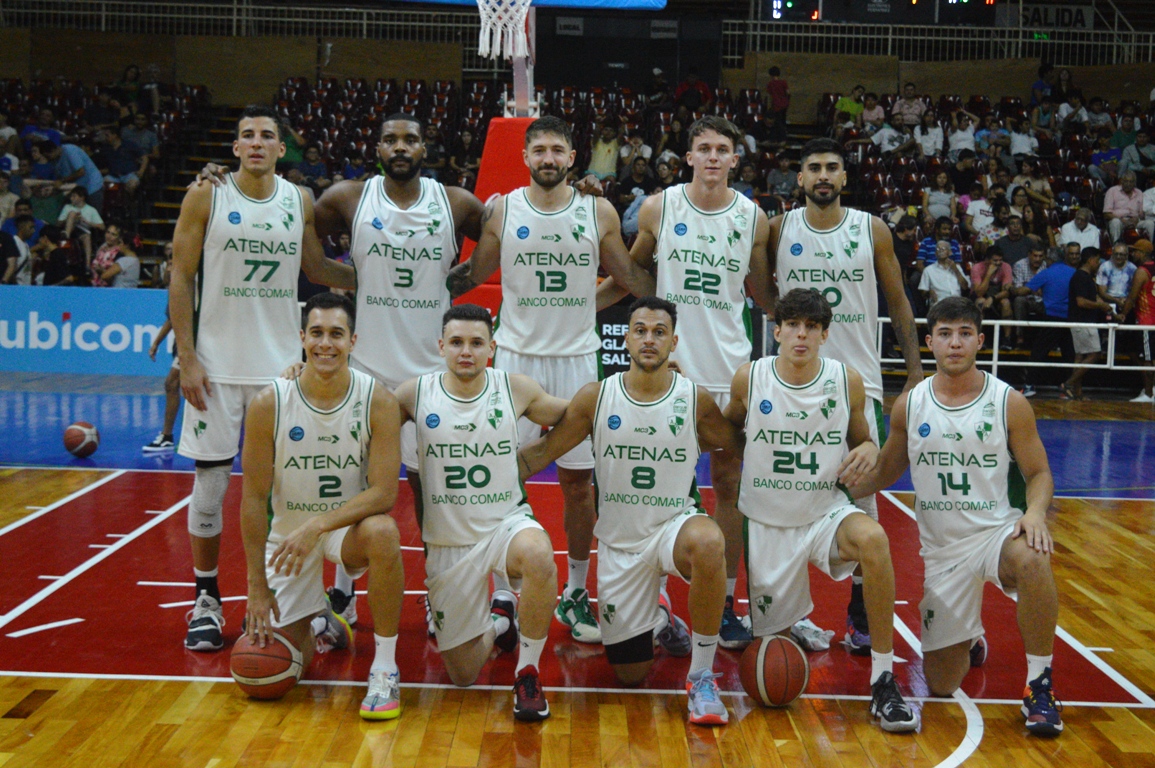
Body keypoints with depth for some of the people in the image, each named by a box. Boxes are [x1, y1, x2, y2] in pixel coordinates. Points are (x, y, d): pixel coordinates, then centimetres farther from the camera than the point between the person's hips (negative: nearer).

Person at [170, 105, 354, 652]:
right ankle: (206, 601, 16)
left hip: (281, 362, 2)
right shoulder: (205, 196, -3)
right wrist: (187, 357, -9)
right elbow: (181, 279, -2)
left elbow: (317, 269, 19)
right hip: (216, 362, -2)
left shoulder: (300, 203, 5)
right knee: (210, 483, 2)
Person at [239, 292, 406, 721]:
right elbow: (254, 498, -10)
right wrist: (257, 586, -11)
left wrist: (318, 526, -34)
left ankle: (385, 671, -21)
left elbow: (383, 493, -21)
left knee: (382, 532, -38)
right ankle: (321, 625, 35)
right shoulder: (269, 404, -16)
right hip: (288, 528, 1)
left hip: (350, 522, -1)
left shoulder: (378, 401, -18)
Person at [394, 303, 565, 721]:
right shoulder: (415, 393, -7)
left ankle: (528, 671, -15)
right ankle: (498, 619, 41)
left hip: (507, 522, -1)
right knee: (462, 675, 5)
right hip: (447, 541, 1)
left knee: (538, 556, -40)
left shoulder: (517, 389, -6)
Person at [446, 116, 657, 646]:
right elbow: (472, 274, 11)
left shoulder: (599, 213, 1)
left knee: (578, 479, 5)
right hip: (517, 356, 0)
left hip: (577, 358, 1)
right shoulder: (501, 211, 0)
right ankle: (503, 593, 17)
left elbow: (630, 276, 11)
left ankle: (576, 593, 20)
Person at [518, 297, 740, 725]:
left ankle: (701, 676, -22)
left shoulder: (695, 400, -8)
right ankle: (659, 620, 44)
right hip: (619, 541, 2)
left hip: (675, 524, -1)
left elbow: (740, 448, 9)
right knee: (630, 675, 6)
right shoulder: (595, 397, -7)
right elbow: (542, 452, 0)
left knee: (708, 542, -41)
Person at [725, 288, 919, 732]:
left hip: (827, 514, -1)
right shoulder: (749, 379, -9)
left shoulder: (848, 382, -7)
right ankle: (794, 624, 48)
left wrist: (869, 450, -14)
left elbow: (861, 439, 8)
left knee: (873, 538, -36)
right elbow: (728, 430, 11)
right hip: (766, 523, 1)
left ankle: (883, 683, -26)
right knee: (773, 643, 7)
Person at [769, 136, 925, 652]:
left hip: (857, 377, 0)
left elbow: (897, 302, 6)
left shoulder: (873, 231, 2)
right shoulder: (779, 230, 2)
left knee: (861, 493, -1)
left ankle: (862, 606, 11)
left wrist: (915, 370, 2)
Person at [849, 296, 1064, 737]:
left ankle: (1039, 686, -21)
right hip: (942, 547, 2)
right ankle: (969, 640, 41)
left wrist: (1035, 511, -22)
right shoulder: (909, 407, 0)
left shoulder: (1009, 403, -6)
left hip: (998, 529, -2)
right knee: (940, 683, 2)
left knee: (1032, 559, -41)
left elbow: (1039, 473, 0)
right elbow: (884, 473, 11)